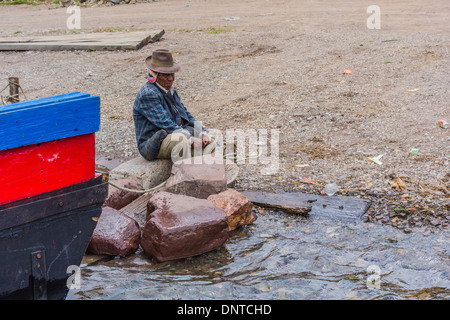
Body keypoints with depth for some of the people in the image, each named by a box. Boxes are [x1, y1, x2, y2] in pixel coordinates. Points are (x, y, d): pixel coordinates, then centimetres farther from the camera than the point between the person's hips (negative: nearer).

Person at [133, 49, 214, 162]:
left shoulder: (170, 90, 15)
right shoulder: (148, 94, -16)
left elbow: (187, 115, 18)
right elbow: (165, 124, -23)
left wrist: (202, 132, 0)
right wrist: (191, 139, -26)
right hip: (154, 145, -10)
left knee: (209, 142, -3)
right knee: (179, 138, -38)